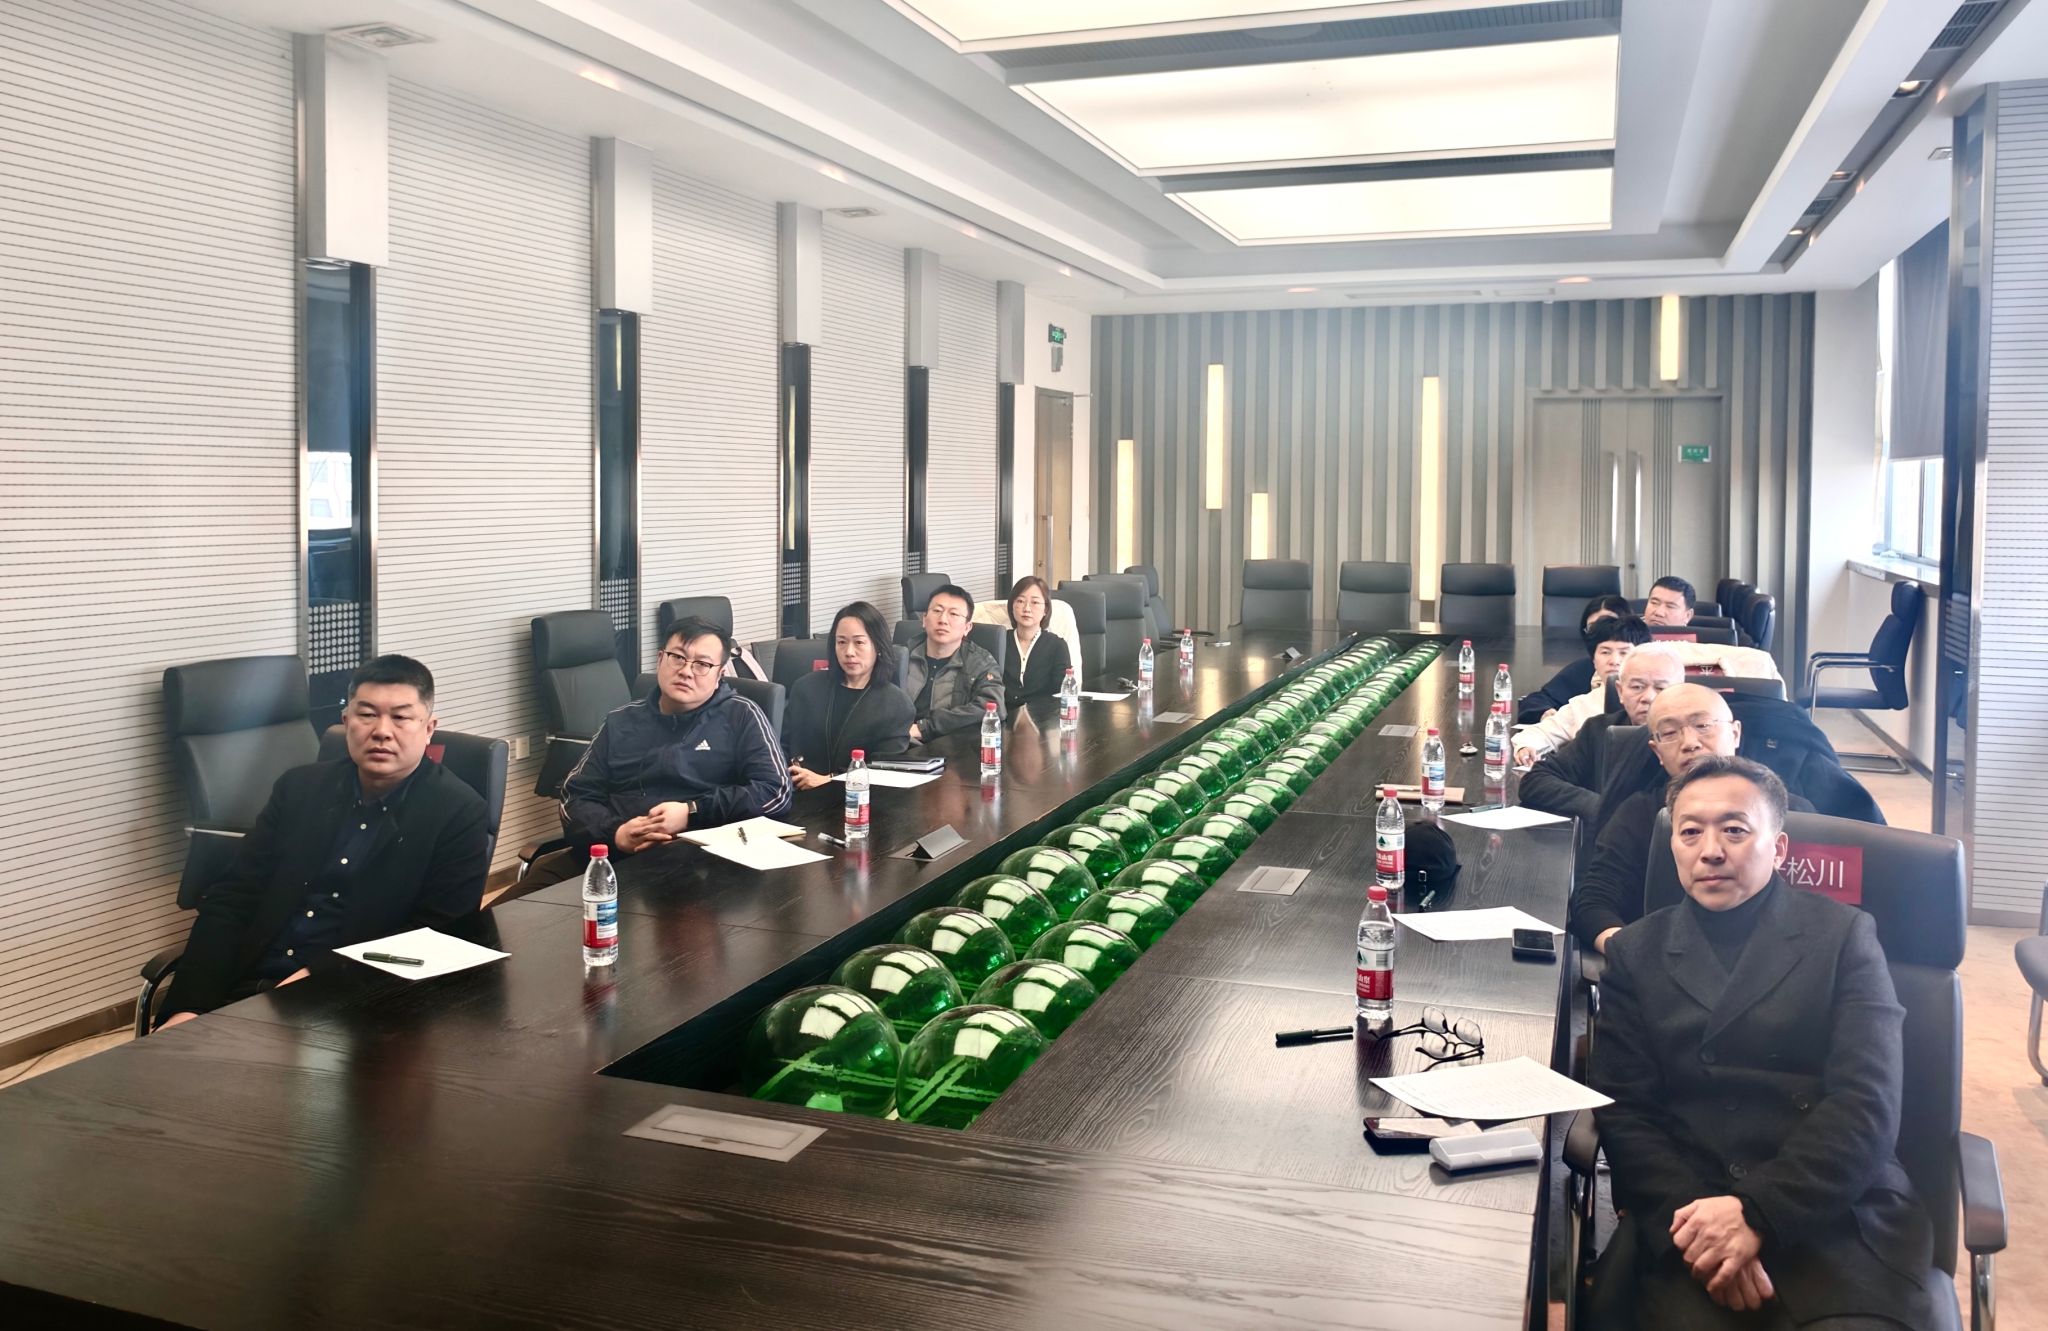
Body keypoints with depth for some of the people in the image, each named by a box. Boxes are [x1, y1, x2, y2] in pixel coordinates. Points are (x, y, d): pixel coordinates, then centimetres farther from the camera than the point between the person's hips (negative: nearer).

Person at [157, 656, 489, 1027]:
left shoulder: (458, 814, -3)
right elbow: (231, 899, 7)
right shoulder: (300, 787, 11)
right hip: (244, 986, 4)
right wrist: (188, 1007, -7)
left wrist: (316, 977, -18)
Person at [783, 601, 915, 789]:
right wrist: (792, 773, -8)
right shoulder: (806, 687, 13)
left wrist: (829, 781, -16)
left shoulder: (896, 704, 4)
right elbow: (783, 744, 13)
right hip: (799, 792, 2)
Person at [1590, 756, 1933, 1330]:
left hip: (1838, 1219, 0)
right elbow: (1623, 1110, 5)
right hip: (1685, 1219, 1)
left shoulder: (1844, 936, 7)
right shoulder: (1636, 954, 13)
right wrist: (1687, 1215, -14)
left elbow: (1866, 1104, -4)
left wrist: (1757, 1212, -16)